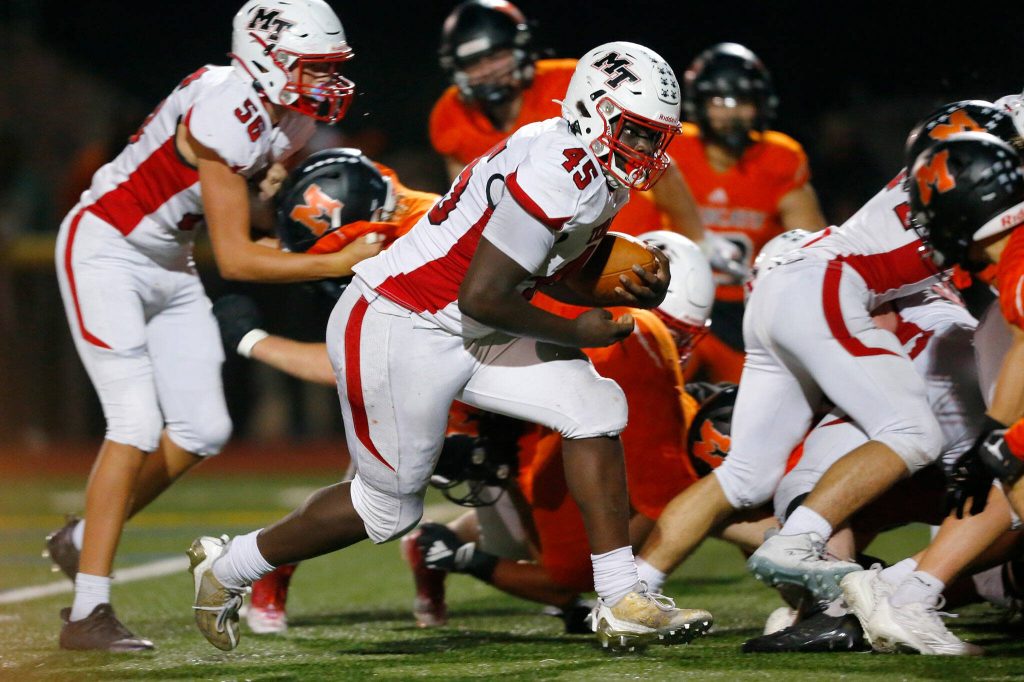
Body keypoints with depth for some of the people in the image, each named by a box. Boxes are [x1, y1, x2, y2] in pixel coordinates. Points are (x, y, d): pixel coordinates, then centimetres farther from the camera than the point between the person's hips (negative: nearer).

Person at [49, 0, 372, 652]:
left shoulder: (292, 119, -2)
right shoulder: (224, 116, -29)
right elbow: (236, 260, -27)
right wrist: (337, 264, -28)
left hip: (170, 265, 9)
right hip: (104, 252, -9)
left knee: (202, 430, 5)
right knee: (138, 424, -17)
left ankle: (85, 539, 24)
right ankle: (88, 615, -17)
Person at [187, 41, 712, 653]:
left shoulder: (603, 173, 4)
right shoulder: (561, 172, -27)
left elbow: (557, 275, 16)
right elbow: (483, 295, -27)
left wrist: (636, 293, -2)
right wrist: (575, 333, -14)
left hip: (465, 333, 9)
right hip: (396, 331, -9)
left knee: (595, 408, -5)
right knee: (389, 505, 7)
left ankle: (622, 605, -3)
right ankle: (226, 567, 28)